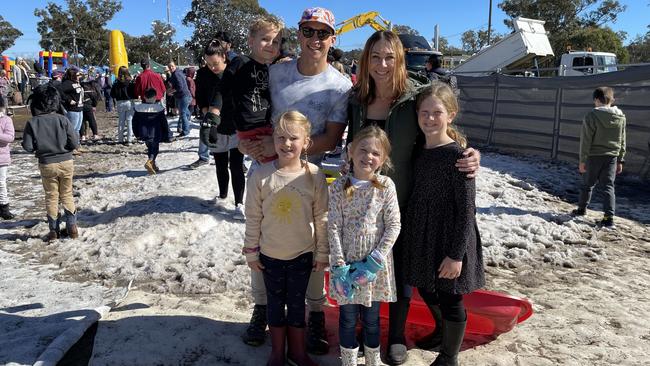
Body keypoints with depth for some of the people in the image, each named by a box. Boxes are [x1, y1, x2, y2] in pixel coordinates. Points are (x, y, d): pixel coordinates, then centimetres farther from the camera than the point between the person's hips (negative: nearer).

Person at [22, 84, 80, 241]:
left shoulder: (32, 123, -10)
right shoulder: (62, 120, -12)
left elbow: (28, 147, -9)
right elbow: (74, 143, -13)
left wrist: (39, 146, 9)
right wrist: (76, 133, 6)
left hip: (46, 164, 0)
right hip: (66, 162, 0)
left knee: (51, 197, 13)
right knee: (67, 194, 15)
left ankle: (54, 230, 17)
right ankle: (72, 226, 15)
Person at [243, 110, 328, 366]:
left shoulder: (314, 175, -12)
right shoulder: (261, 176, -12)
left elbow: (321, 217, -5)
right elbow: (253, 218, -5)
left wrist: (322, 253, -1)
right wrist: (251, 252, -1)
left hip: (303, 254, 0)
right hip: (270, 254, 0)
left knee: (297, 303, 16)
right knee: (275, 302, 17)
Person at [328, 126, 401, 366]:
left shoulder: (386, 186, -6)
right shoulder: (338, 187, -6)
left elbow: (393, 226, -7)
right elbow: (333, 228, -7)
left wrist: (374, 262, -13)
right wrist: (339, 267, -13)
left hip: (376, 265, 0)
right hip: (346, 263, 0)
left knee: (371, 317, 15)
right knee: (347, 318, 12)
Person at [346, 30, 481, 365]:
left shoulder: (416, 98, -13)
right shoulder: (357, 99, -2)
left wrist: (472, 155, -29)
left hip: (403, 201, -3)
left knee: (401, 266, 14)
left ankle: (397, 336, 34)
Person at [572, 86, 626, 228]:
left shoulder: (592, 116, -13)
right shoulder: (621, 117, 3)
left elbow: (586, 140, -13)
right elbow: (622, 141, 9)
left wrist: (582, 160, -8)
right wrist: (620, 160, 16)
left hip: (594, 157, -3)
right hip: (612, 157, 3)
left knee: (587, 184, 14)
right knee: (608, 186, 5)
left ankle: (582, 209, 30)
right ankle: (609, 217, -2)